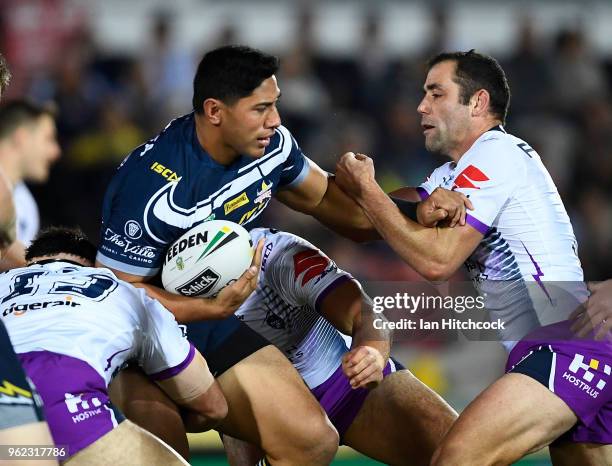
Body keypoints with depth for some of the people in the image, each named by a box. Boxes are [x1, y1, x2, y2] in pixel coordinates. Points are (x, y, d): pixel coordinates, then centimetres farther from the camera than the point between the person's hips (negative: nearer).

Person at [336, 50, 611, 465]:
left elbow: (436, 260, -13)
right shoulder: (454, 174, 22)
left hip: (568, 346, -11)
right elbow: (368, 223, 20)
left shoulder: (494, 154, -7)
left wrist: (365, 189, -5)